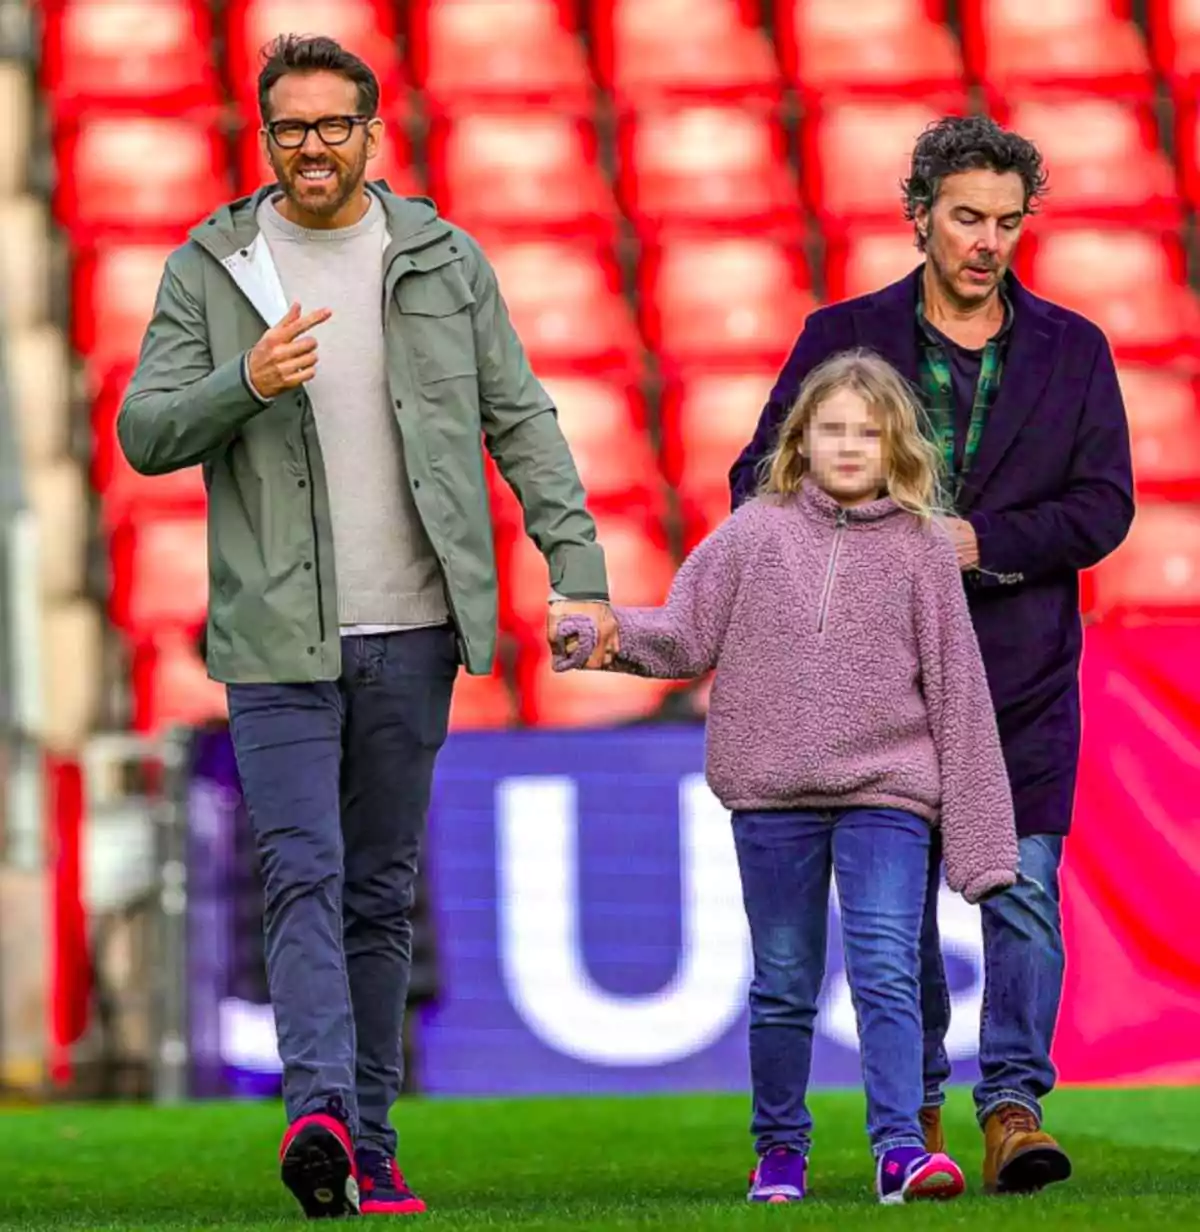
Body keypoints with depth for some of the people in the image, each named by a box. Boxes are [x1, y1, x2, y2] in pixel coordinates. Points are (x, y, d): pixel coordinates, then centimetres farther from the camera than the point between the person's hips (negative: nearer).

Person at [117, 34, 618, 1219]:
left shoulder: (443, 261, 7)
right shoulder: (208, 269, 3)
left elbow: (521, 420, 8)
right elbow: (145, 432, -1)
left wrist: (578, 565, -2)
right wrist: (246, 385, -20)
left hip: (411, 631, 2)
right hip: (276, 633, -2)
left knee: (382, 893, 8)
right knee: (303, 874, -15)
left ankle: (368, 1147, 13)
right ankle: (318, 1110, -28)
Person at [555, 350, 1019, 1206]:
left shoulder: (921, 550, 3)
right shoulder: (756, 535, 5)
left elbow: (956, 693, 3)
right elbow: (687, 637, 6)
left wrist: (979, 835, 1)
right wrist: (601, 633, -15)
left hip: (886, 795, -2)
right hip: (773, 796, 2)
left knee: (888, 969, -13)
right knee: (783, 983, 10)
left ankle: (902, 1148, -16)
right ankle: (780, 1150, 21)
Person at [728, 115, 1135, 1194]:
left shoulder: (1071, 350, 8)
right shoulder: (844, 337, 6)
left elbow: (1104, 504, 1)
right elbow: (760, 477, 4)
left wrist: (980, 540, -13)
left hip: (1023, 673, 0)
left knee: (1024, 889, -10)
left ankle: (1014, 1104, -9)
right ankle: (915, 1113, 16)